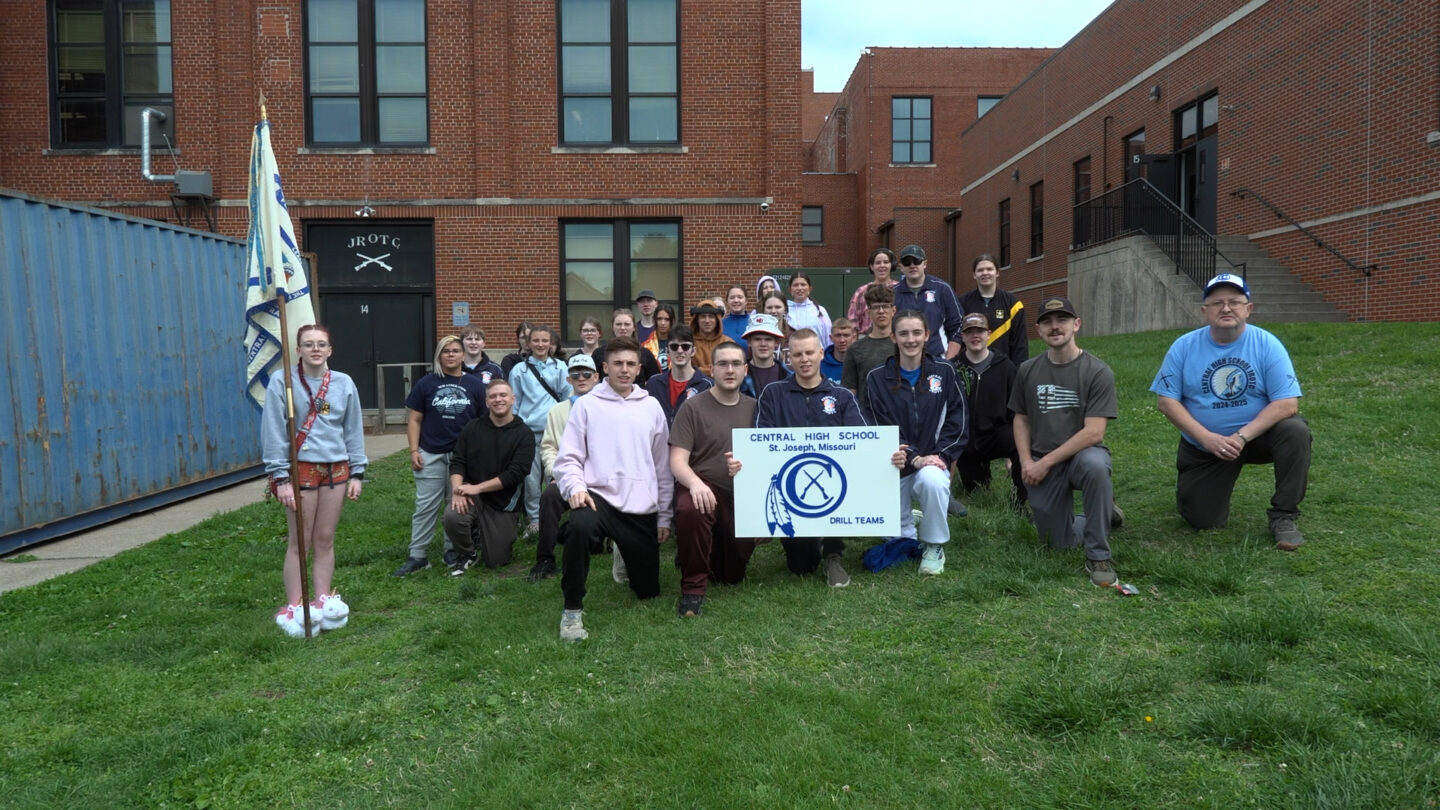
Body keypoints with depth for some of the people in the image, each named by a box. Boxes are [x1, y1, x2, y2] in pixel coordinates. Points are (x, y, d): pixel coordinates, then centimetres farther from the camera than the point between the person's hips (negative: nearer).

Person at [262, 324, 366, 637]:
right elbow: (273, 432, -8)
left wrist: (357, 473, 8)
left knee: (325, 540, 10)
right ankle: (293, 607, 11)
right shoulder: (282, 382, -5)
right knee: (299, 542, 2)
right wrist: (281, 478, -11)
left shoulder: (344, 383, 6)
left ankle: (324, 599, 20)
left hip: (336, 469, 4)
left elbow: (354, 431, 11)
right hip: (300, 468, -4)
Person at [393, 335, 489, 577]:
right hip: (431, 455, 0)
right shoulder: (425, 384, 5)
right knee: (425, 506, 0)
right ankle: (417, 556, 5)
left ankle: (453, 550, 20)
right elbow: (414, 419, 5)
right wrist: (414, 450, -4)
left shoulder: (475, 385, 5)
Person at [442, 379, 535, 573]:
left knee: (495, 561, 1)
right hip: (471, 493, 1)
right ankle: (466, 555, 1)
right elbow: (457, 462, 1)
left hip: (502, 502, -1)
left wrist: (477, 488, -20)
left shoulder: (523, 434, -6)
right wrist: (458, 489, -19)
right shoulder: (473, 427, 3)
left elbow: (516, 473, -15)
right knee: (453, 517, -32)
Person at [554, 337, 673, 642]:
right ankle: (572, 610, -20)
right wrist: (576, 486, -21)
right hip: (599, 496, -3)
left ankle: (626, 556, 44)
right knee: (579, 527, -39)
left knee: (648, 590, 9)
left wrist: (664, 516, 11)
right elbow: (568, 456, 0)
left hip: (642, 506, 3)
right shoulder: (587, 405, 4)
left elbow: (662, 464, 13)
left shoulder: (651, 406, 10)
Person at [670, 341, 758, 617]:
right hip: (702, 487, -3)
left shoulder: (753, 408, 10)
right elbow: (677, 461, -8)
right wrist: (695, 483, -30)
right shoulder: (693, 407, -2)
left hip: (741, 493, 4)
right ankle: (693, 588, -19)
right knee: (690, 510, -39)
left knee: (732, 576, 2)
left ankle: (713, 556, 39)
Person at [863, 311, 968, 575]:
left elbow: (957, 422, 2)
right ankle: (909, 522, 43)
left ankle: (934, 547, -12)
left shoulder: (944, 372, 3)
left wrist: (941, 456, -12)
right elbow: (882, 429, -6)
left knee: (932, 480, -37)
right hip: (895, 466, 1)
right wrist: (915, 459, -18)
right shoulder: (877, 378, 0)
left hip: (933, 462, -1)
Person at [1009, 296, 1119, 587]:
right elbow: (1021, 419, 12)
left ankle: (1098, 556, -24)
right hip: (1040, 465, 4)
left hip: (1081, 454, -4)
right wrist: (1026, 461, -5)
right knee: (1060, 542, 3)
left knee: (1095, 464, -40)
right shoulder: (1028, 371, 4)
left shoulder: (1098, 372, -11)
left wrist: (1045, 463, -17)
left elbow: (1094, 433, -17)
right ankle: (1098, 516, 37)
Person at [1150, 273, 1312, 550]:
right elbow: (1166, 400, -11)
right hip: (1203, 446, 1)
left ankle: (1284, 517, -16)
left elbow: (1287, 403, -17)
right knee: (1204, 522, -2)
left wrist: (1242, 436, -29)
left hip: (1257, 436, 0)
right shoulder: (1184, 346, -9)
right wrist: (1209, 438, -22)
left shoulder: (1267, 344, -12)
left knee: (1295, 430, -31)